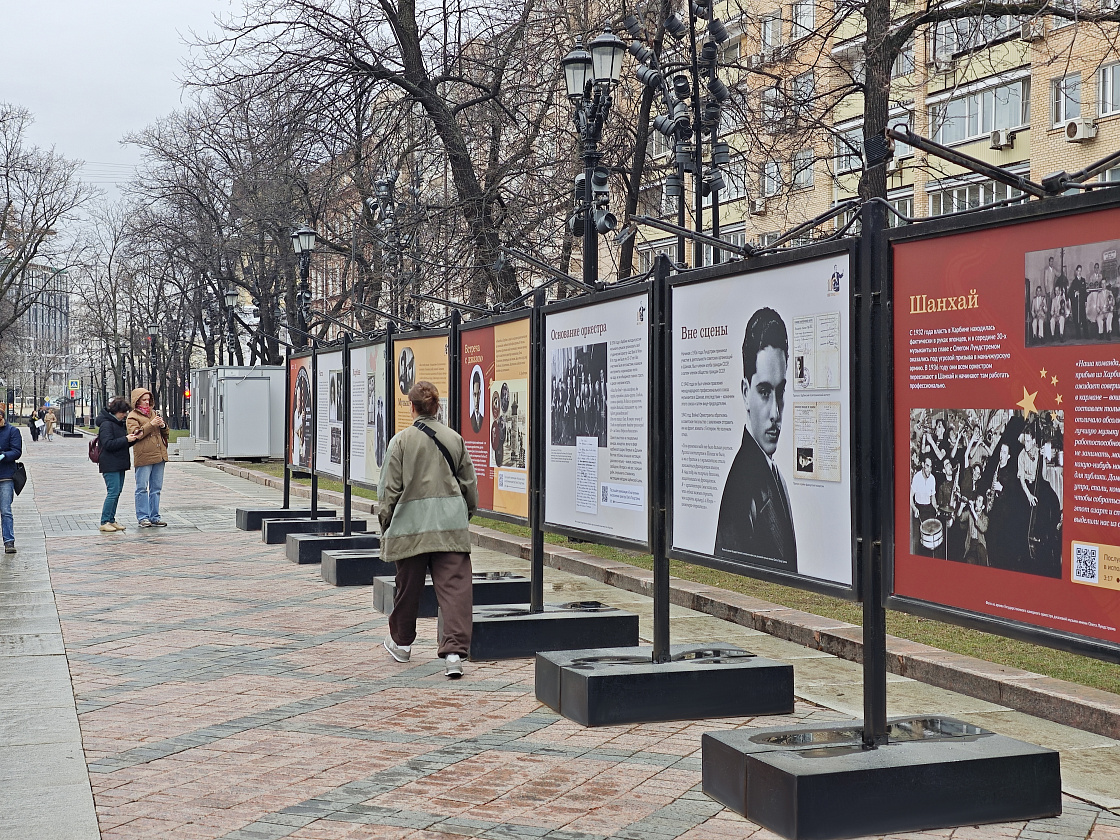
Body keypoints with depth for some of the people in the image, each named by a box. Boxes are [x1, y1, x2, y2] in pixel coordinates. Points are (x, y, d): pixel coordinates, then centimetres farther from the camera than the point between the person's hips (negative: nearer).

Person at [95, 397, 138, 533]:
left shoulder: (121, 423, 16)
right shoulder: (106, 424, -12)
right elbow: (108, 444, -20)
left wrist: (133, 439, 4)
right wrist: (126, 439, -22)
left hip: (119, 464, 9)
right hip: (110, 464, -9)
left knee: (117, 492, 9)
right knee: (113, 492, -11)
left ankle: (111, 519, 16)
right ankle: (104, 522, -7)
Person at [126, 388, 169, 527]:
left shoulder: (154, 413, 21)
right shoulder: (132, 416, 1)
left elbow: (166, 433, 23)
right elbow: (135, 434, -13)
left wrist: (163, 425, 2)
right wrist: (151, 424, -16)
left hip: (159, 455, 6)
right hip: (143, 457, -6)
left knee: (156, 488, 8)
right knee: (142, 488, -5)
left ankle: (154, 517, 12)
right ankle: (143, 517, -1)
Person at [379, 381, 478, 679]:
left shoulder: (401, 440, -2)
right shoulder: (455, 439, 6)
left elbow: (390, 487, -3)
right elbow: (469, 484, 12)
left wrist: (385, 520, 8)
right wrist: (466, 514, 26)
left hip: (411, 523, -1)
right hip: (451, 524, 1)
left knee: (408, 586, 15)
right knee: (455, 586, -4)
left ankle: (401, 643, 32)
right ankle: (454, 651, -15)